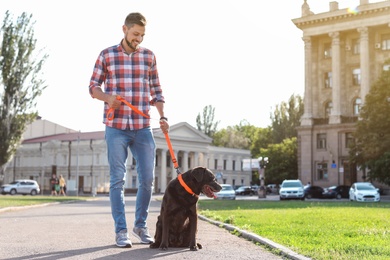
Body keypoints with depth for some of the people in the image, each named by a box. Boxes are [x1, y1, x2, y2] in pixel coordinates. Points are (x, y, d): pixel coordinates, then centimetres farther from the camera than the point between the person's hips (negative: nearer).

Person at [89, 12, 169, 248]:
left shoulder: (149, 57, 9)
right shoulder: (107, 55, 3)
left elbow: (156, 91, 12)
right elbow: (94, 87, 7)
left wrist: (163, 116, -2)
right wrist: (107, 97, -14)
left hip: (143, 127, 2)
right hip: (116, 127, -2)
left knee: (148, 178, 4)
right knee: (118, 179, 0)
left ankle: (141, 225, 22)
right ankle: (121, 231, 8)